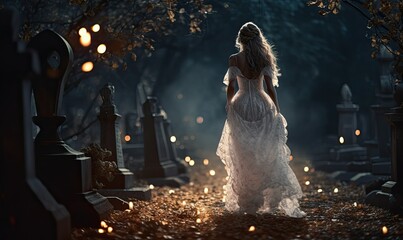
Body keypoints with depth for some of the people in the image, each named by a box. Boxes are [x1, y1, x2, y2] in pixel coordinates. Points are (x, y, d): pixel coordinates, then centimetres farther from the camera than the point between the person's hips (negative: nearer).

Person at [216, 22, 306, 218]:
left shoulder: (234, 59, -5)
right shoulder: (265, 59, -3)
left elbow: (230, 88, -5)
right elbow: (270, 88, -5)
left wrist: (228, 107, 11)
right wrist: (277, 110, 2)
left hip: (240, 108, -1)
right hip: (262, 107, 1)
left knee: (243, 159, 8)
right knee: (268, 157, 6)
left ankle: (246, 203, 12)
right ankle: (279, 200, 0)